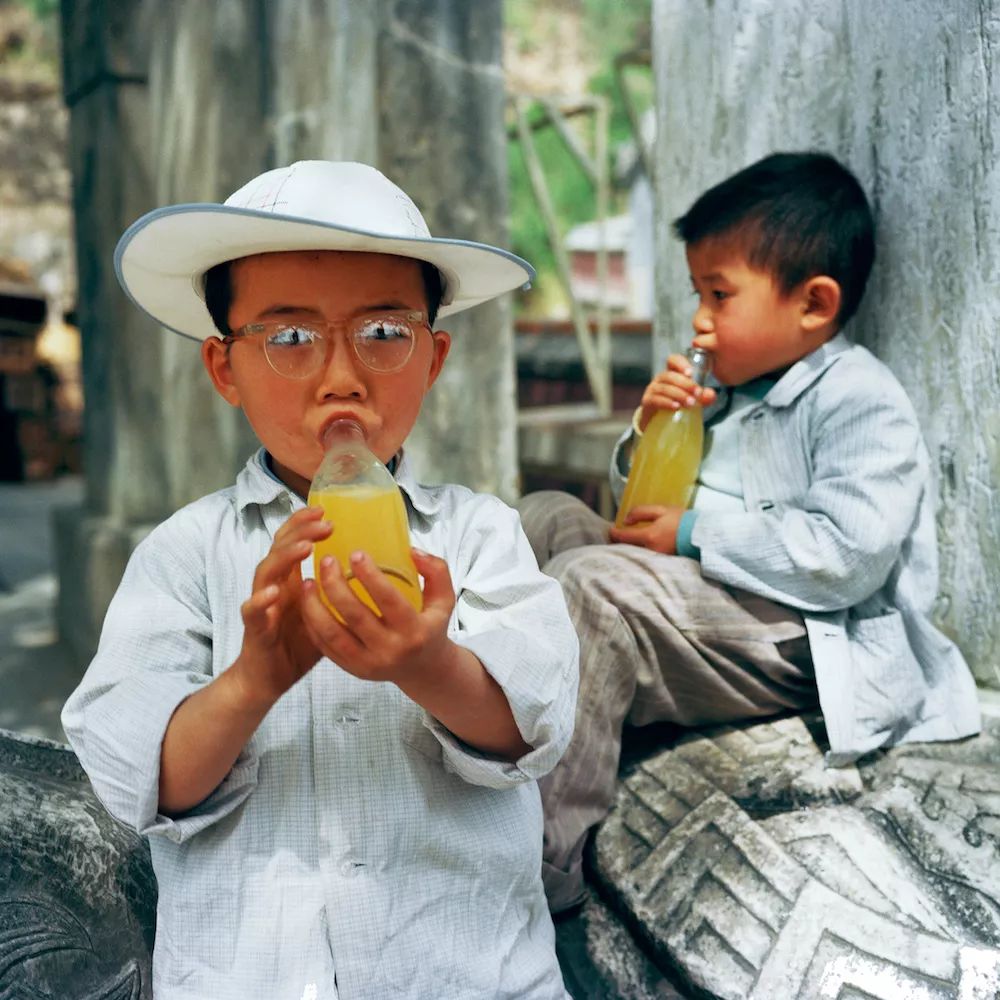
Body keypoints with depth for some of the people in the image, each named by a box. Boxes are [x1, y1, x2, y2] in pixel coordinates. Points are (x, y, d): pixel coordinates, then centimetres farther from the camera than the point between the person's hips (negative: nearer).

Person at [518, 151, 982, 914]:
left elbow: (850, 555, -24)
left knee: (587, 584, -30)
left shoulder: (861, 402, -10)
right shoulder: (733, 398, 17)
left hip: (802, 640, -10)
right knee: (547, 516, 6)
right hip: (714, 598, 10)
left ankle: (547, 868, -27)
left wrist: (698, 532, -20)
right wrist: (649, 432, 3)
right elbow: (640, 507, 25)